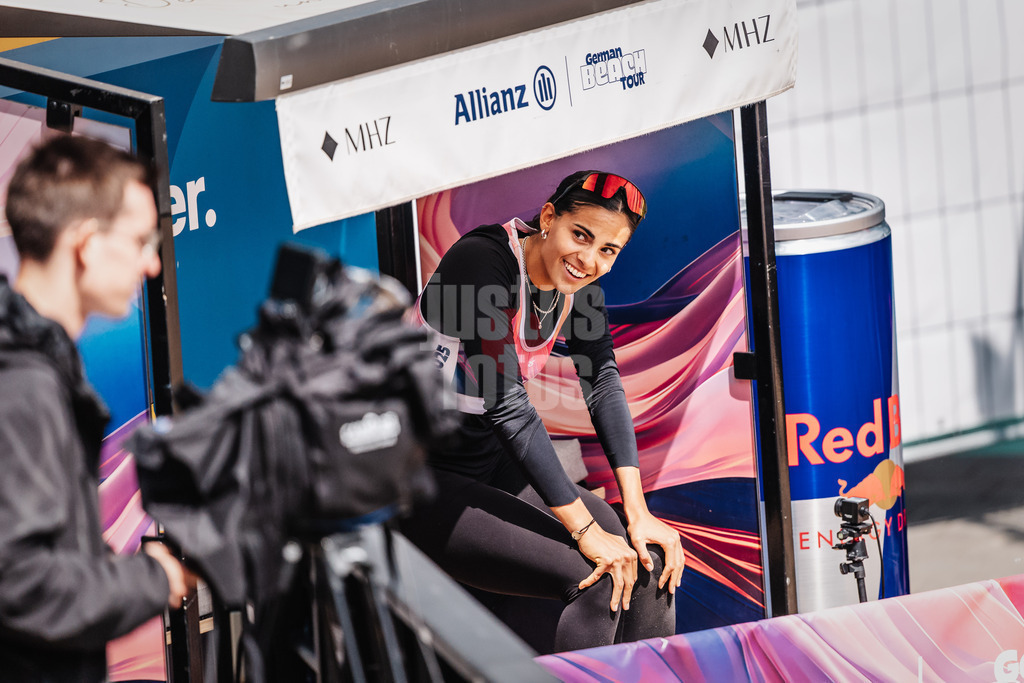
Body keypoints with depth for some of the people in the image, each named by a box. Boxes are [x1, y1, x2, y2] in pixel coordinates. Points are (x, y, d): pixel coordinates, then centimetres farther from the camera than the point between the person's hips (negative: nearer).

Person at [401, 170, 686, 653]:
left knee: (649, 557, -4)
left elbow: (603, 386, -1)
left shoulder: (579, 287, 2)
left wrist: (637, 513, -12)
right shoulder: (484, 261, -23)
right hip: (419, 482, -8)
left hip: (492, 467, 8)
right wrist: (585, 530, -27)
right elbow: (507, 405, -27)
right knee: (596, 581, -21)